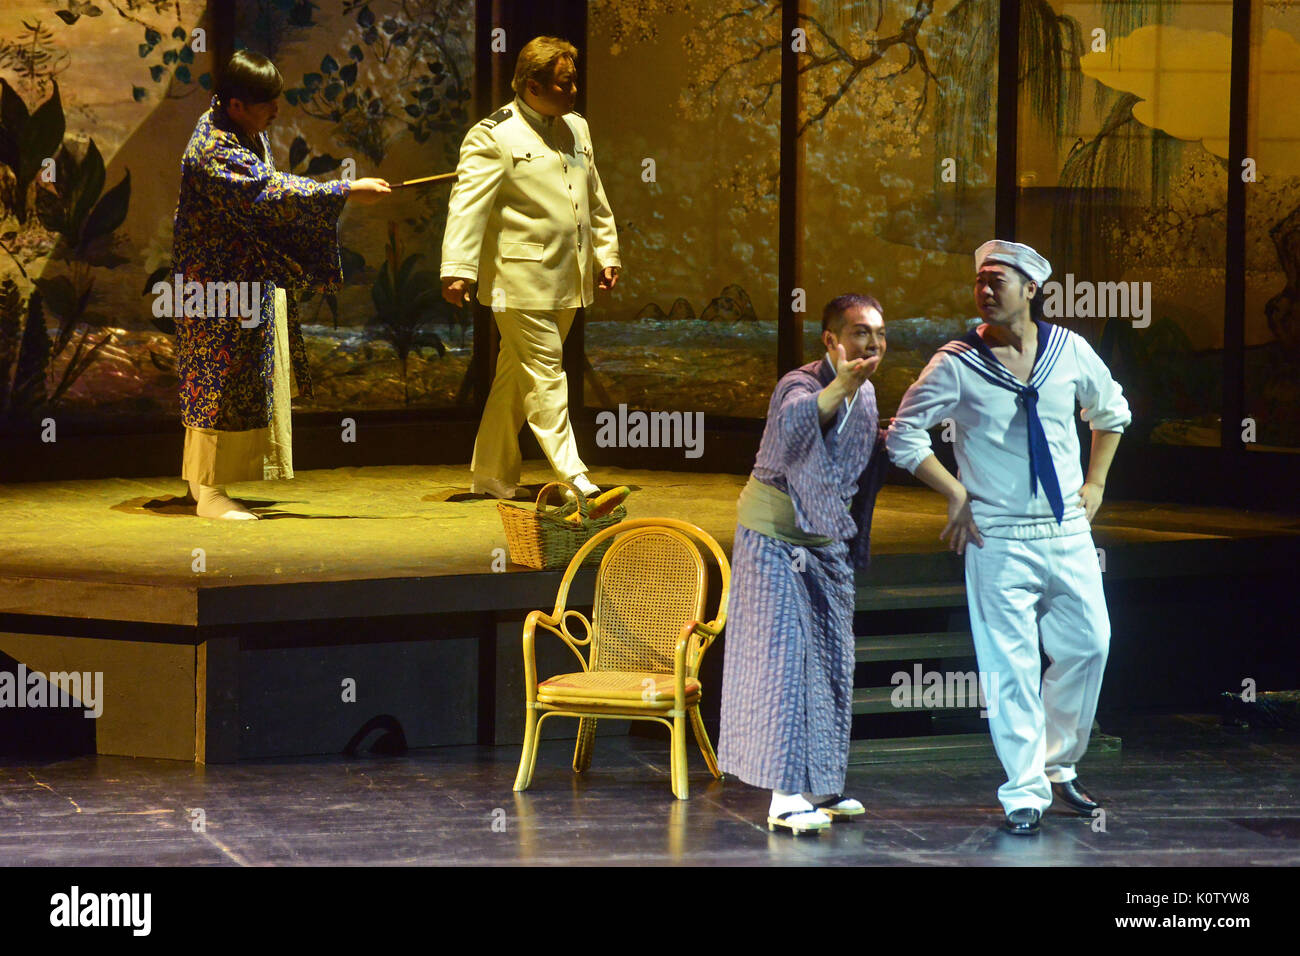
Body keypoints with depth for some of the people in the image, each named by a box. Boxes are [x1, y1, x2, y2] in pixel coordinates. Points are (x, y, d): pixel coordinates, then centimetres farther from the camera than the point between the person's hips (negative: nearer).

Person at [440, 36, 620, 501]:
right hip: (521, 279, -7)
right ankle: (571, 475, -8)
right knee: (545, 373, -8)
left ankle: (492, 476, 18)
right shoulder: (493, 136, -9)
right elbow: (468, 203, -16)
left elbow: (595, 198, 26)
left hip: (566, 279, 7)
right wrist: (458, 267, -24)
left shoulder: (576, 128, 16)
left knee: (516, 377, 12)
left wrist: (606, 252, 23)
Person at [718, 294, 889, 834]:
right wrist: (841, 387, -61)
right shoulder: (801, 385, -22)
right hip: (776, 536, -8)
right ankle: (785, 795, -11)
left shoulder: (865, 395, 2)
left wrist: (889, 443, 0)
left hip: (830, 545, 8)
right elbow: (792, 424, -47)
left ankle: (821, 786, 18)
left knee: (832, 664, 9)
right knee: (783, 658, -11)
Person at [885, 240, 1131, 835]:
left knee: (1088, 646, 5)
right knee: (1011, 668, -5)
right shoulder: (957, 365, -6)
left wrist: (1095, 484, 14)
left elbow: (1112, 412, 21)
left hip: (1069, 532, 3)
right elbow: (904, 435, -2)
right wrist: (957, 494, -7)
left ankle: (1058, 764, 26)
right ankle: (1025, 793, 2)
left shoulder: (1070, 351, 3)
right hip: (999, 538, -3)